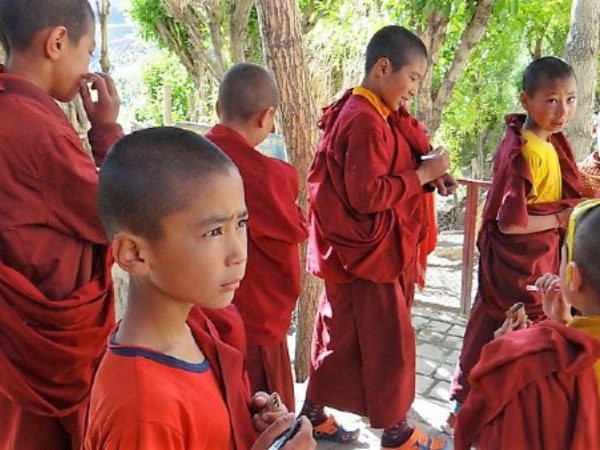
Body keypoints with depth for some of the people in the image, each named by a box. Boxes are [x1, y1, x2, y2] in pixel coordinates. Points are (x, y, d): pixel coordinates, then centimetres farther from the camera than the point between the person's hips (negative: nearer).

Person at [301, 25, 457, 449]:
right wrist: (424, 173, -19)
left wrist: (429, 177, 0)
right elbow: (367, 195, -26)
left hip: (360, 250, 10)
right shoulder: (366, 121, -21)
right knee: (389, 341, 5)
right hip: (368, 252, -10)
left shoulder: (365, 113, 11)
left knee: (341, 334, 17)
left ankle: (314, 414, 31)